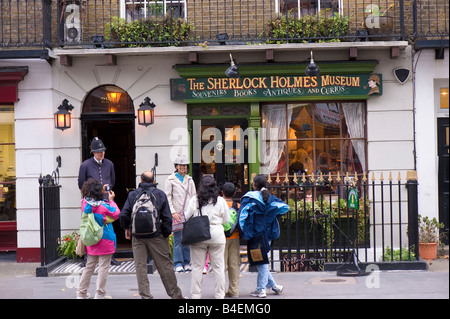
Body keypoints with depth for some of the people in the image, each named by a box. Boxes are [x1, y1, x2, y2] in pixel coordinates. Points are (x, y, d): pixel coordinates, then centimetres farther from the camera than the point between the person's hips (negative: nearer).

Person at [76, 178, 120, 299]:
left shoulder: (85, 203, -4)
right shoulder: (104, 206, -19)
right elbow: (116, 214, -3)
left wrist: (102, 192, 17)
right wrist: (111, 200, 4)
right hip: (105, 240, -6)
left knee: (89, 267, 16)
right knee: (103, 267, 3)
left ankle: (81, 293, 21)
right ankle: (100, 294, 6)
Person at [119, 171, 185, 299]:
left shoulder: (132, 195, 2)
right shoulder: (160, 194, 1)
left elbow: (123, 215, -1)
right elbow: (167, 217, -3)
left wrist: (126, 228, 16)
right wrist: (166, 234, 6)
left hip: (138, 237, 1)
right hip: (156, 236, -1)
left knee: (140, 267, 6)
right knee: (165, 265, 6)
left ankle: (145, 295, 4)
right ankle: (175, 294, 12)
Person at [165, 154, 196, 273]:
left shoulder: (190, 180, 15)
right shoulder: (171, 180, 3)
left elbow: (194, 197, 17)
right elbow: (168, 197, -1)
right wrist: (173, 212, -9)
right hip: (177, 213, -3)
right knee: (178, 239, -5)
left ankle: (187, 263, 11)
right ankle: (178, 264, 2)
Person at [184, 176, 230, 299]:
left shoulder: (194, 200, -3)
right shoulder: (220, 201, -2)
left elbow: (187, 217, 0)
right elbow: (226, 220, 5)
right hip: (217, 236, 0)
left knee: (197, 267, 5)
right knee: (218, 267, 7)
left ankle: (195, 295, 7)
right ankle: (219, 295, 10)